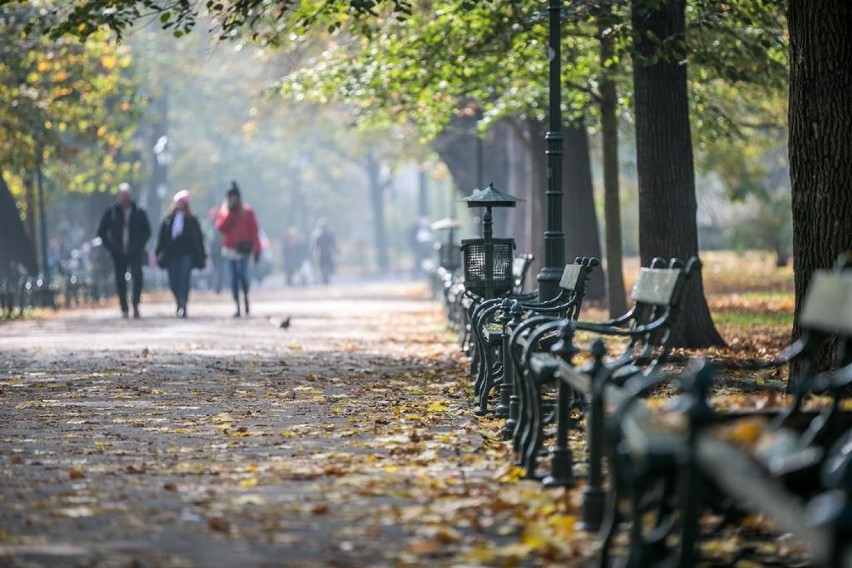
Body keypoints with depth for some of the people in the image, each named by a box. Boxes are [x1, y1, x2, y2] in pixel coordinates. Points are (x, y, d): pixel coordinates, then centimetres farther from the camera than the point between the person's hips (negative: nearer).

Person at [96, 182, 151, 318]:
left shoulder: (139, 213, 3)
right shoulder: (111, 213, 3)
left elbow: (147, 231, 13)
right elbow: (101, 231, 10)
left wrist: (139, 245, 1)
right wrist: (109, 247, 2)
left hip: (135, 253, -1)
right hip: (118, 254, 1)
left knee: (138, 276, -20)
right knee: (120, 281, 3)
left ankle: (135, 304, -9)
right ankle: (124, 309, 12)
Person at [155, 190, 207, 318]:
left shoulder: (191, 220, 3)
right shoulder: (168, 220, 8)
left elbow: (198, 239, 5)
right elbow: (161, 238, 11)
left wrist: (202, 256, 4)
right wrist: (159, 254, 8)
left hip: (186, 255, -3)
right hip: (172, 255, 3)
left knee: (184, 280, -13)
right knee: (173, 283, 3)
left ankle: (182, 306, -14)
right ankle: (180, 305, 23)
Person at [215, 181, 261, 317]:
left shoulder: (247, 212, 2)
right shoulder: (224, 211, 9)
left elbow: (254, 231, -1)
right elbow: (221, 227, -5)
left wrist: (256, 249, -7)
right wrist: (230, 213, -10)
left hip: (243, 248, -3)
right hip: (229, 249, 3)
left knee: (242, 274, -18)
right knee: (234, 277, 2)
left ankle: (246, 297, 8)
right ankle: (237, 307, 6)